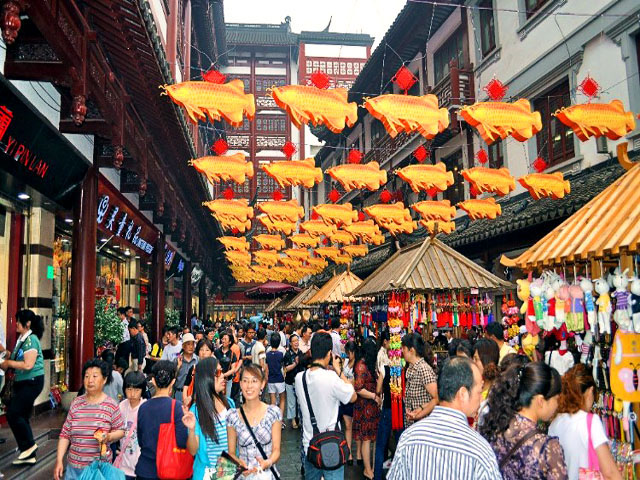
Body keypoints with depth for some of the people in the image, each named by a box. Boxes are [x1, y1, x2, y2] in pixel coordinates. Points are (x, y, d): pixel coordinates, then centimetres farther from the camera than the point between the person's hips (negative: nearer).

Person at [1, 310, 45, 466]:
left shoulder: (31, 339, -17)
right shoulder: (21, 339, 11)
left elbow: (28, 365, -24)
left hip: (32, 382, -10)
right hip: (22, 382, 10)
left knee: (13, 413, -11)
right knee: (21, 416, 10)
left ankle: (29, 445, 4)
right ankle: (29, 455, 18)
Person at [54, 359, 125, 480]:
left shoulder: (111, 405, -6)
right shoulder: (76, 403, 2)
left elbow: (121, 431, 0)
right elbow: (65, 434, 4)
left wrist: (109, 437, -19)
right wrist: (59, 461, 0)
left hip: (99, 466, -2)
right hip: (74, 466, 2)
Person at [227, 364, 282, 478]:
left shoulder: (273, 412, -4)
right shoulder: (233, 416, -1)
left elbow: (276, 450, -2)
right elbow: (231, 452, 5)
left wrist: (268, 463, -20)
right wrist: (238, 462, -14)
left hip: (267, 474, -1)